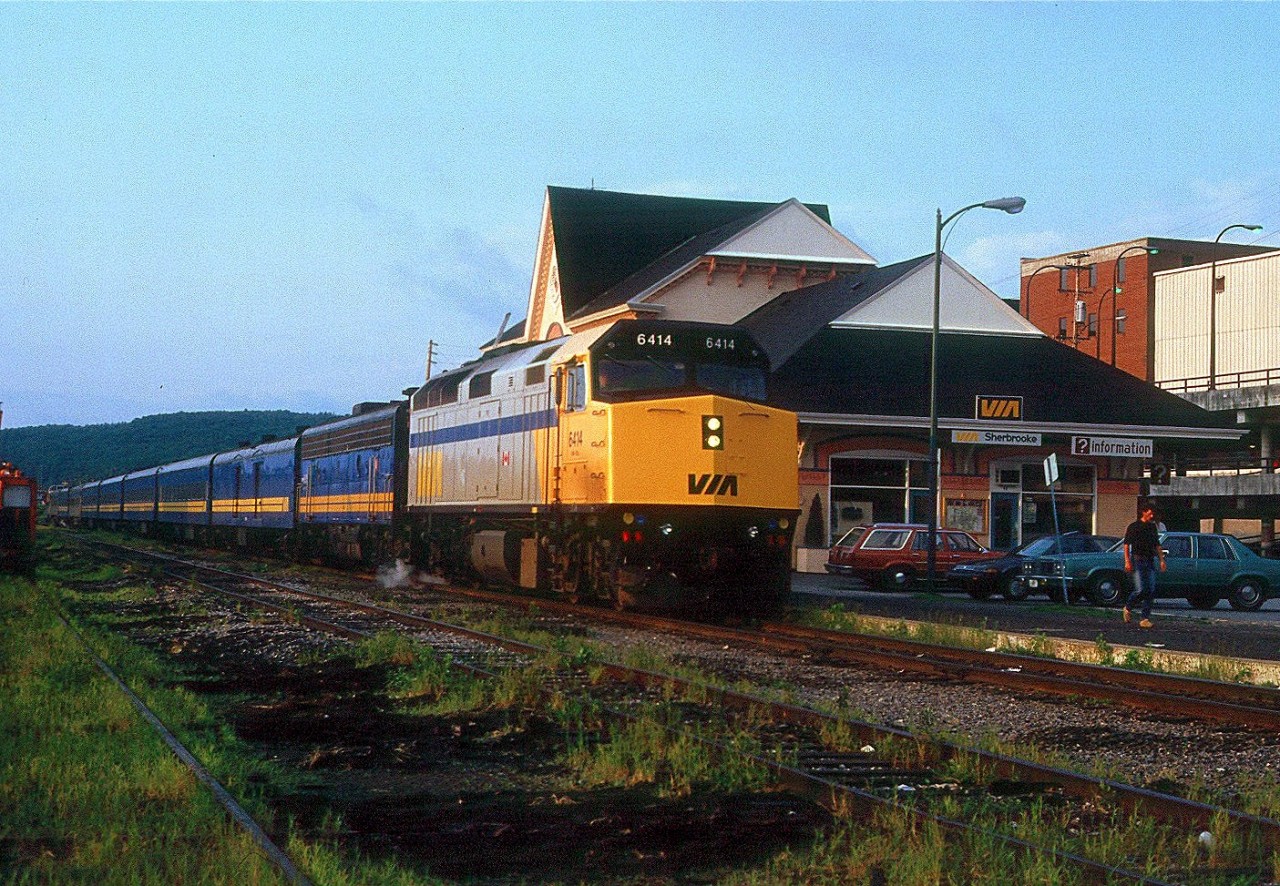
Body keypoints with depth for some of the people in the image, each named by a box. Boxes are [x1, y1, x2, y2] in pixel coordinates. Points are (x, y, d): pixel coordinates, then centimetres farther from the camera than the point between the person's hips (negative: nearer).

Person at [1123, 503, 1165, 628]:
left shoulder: (1153, 527, 14)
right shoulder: (1134, 526, -1)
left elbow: (1157, 545, 21)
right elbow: (1126, 544, -4)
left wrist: (1161, 560, 12)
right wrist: (1127, 561, -13)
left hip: (1150, 561, 5)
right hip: (1138, 560, -5)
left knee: (1151, 591, -3)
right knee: (1140, 589, -14)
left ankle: (1145, 619, 0)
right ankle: (1128, 607, 13)